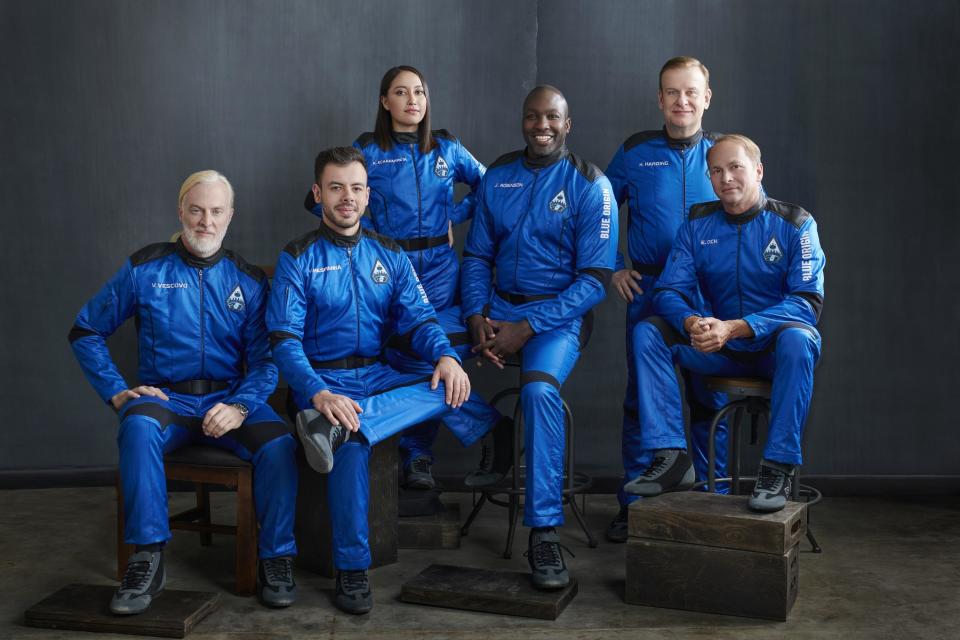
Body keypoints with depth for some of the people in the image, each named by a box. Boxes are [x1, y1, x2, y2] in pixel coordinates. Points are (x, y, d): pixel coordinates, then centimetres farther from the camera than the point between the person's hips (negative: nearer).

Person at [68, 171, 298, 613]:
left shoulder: (248, 280, 7)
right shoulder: (144, 269, 5)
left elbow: (265, 359, 1)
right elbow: (86, 332, 9)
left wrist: (240, 407, -18)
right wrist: (117, 392, -2)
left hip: (230, 399, 1)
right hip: (165, 398, -1)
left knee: (278, 442, -30)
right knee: (139, 425, -37)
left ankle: (275, 560, -13)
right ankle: (147, 560, -28)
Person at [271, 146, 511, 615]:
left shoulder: (389, 254, 12)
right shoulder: (298, 259, -1)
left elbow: (418, 318, 3)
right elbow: (284, 341, -11)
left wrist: (446, 355, -20)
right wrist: (319, 394, -30)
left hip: (377, 375, 5)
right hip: (323, 379, -4)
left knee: (452, 387, -23)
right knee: (351, 442, -35)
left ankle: (334, 429, -40)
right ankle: (351, 569, -21)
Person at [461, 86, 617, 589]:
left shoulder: (589, 185, -3)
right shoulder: (497, 176, 10)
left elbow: (594, 280, -9)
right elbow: (477, 256, 11)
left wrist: (526, 328, -18)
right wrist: (477, 316, -9)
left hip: (558, 315, -5)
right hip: (497, 305, 5)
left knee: (539, 387, -34)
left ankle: (544, 530, -28)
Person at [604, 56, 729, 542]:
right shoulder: (634, 152, 4)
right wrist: (613, 268, 4)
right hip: (647, 291, 0)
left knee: (710, 400, 6)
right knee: (640, 398, 4)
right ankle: (633, 505, 15)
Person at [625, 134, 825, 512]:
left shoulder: (794, 224, -9)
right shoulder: (697, 225, 2)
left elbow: (808, 302, -19)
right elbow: (668, 292, -2)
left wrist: (733, 327, -32)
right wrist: (692, 323, -28)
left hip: (774, 349, -4)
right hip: (722, 351, 4)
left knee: (797, 339, -38)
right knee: (647, 332, -15)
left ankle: (778, 467, -30)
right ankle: (668, 455, -19)